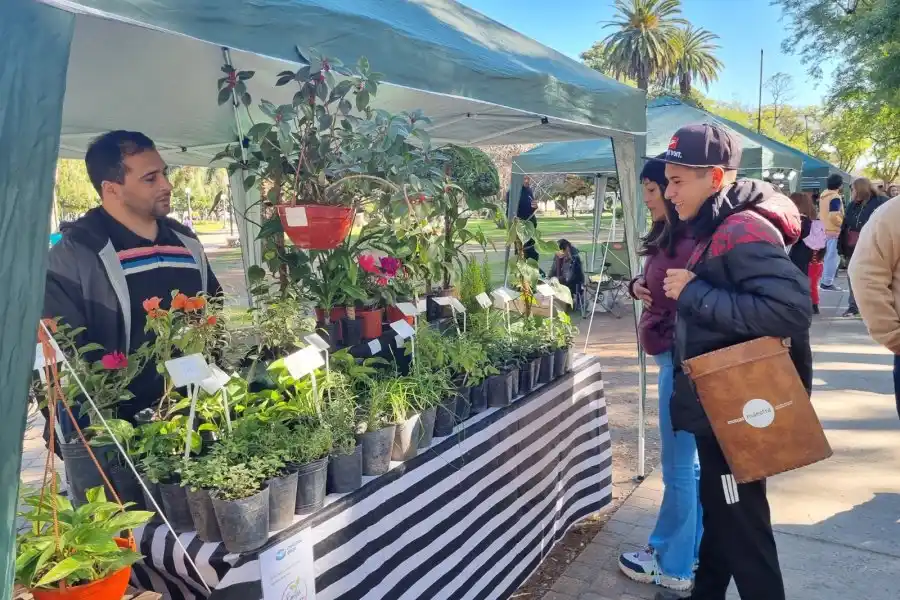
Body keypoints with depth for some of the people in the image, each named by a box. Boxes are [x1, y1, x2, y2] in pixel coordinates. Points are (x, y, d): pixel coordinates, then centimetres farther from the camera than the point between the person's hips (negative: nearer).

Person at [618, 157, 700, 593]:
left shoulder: (691, 242, -20)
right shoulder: (665, 238, 11)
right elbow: (654, 284, 21)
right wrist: (637, 285, 1)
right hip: (672, 355, 10)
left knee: (678, 466, 4)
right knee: (688, 461, 20)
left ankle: (672, 564, 20)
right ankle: (691, 548, 35)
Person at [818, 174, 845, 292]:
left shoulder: (823, 195, 12)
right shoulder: (835, 197, -16)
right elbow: (833, 216, -25)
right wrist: (843, 224, -12)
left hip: (824, 229, 9)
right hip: (834, 231, -9)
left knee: (827, 257, 16)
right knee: (833, 258, -4)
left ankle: (825, 281, 21)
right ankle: (828, 283, -2)